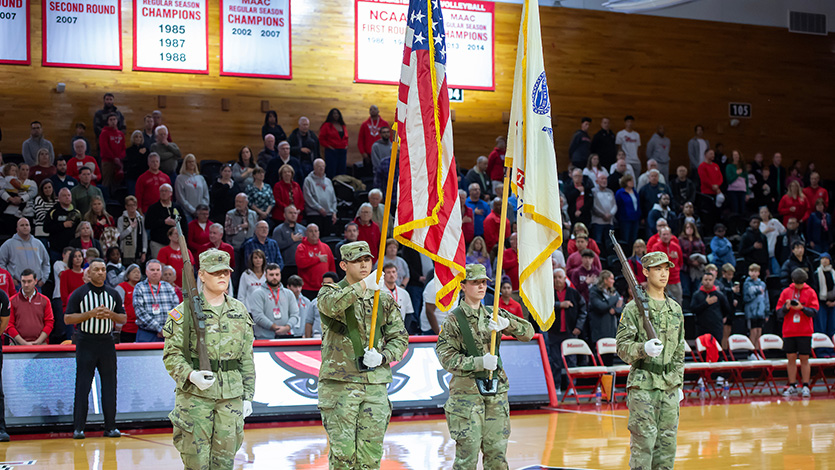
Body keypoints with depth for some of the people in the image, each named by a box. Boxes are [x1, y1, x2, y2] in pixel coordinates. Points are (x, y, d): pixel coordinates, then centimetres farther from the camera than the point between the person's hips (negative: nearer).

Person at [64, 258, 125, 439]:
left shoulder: (113, 294, 11)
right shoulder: (79, 293, 1)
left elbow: (123, 319, 14)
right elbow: (67, 318, -4)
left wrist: (111, 314, -7)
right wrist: (90, 314, -14)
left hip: (107, 343, 3)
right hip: (86, 343, -3)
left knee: (109, 385, 3)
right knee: (83, 385, -3)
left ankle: (110, 427, 9)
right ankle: (78, 427, 1)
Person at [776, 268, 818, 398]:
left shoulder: (810, 292, 2)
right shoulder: (786, 292, 6)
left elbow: (814, 312, -4)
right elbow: (779, 312, 5)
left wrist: (802, 308, -20)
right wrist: (786, 308, -15)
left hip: (805, 332, -2)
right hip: (789, 332, 2)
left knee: (804, 359, 0)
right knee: (791, 359, 3)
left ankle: (806, 387, 4)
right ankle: (792, 387, 8)